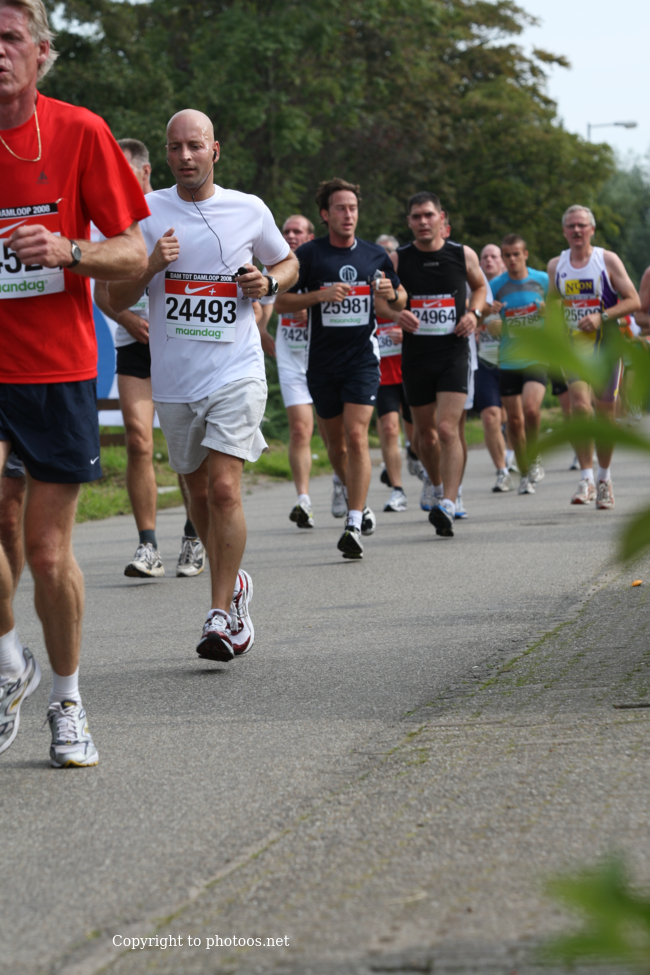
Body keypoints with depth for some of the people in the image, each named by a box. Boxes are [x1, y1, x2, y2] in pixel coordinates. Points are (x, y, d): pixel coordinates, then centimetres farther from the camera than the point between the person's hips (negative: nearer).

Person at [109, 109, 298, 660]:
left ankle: (221, 615, -11)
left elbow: (288, 263, 20)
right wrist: (151, 265, -16)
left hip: (236, 372, -2)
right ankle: (233, 584, 37)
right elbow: (117, 301, 3)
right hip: (174, 380, 2)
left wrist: (268, 283, -2)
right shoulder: (147, 213, 2)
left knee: (224, 489, -16)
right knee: (198, 491, 14)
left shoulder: (249, 210, 3)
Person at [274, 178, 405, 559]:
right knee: (336, 443, 10)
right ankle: (361, 504, 34)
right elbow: (282, 302, -2)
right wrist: (320, 295, -17)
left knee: (356, 435, -15)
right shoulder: (309, 254, 0)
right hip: (322, 361, 1)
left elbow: (400, 301, 17)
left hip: (363, 358, -1)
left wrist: (392, 294, -7)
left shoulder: (376, 255, 6)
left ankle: (354, 525, -18)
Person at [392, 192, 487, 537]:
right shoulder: (398, 259, 1)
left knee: (448, 429, -16)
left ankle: (448, 504, -22)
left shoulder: (463, 255, 2)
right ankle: (438, 487, 34)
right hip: (415, 356, 2)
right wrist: (396, 315, -15)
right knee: (426, 435, 10)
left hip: (453, 353, -2)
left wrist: (474, 312, 1)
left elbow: (480, 286, 20)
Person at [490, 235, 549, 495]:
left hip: (537, 357, -2)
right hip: (508, 361, 2)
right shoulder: (495, 286, 1)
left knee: (531, 408, -22)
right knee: (514, 420, 3)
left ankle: (533, 458, 3)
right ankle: (525, 473, 19)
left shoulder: (543, 280, 1)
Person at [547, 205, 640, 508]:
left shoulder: (608, 261, -2)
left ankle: (604, 478, 20)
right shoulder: (556, 265, 8)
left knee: (604, 411, 2)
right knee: (579, 404, -19)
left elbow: (634, 301, -4)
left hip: (607, 342, -1)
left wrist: (602, 316, -17)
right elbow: (552, 302, 23)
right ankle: (586, 477, -16)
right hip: (574, 343, 1)